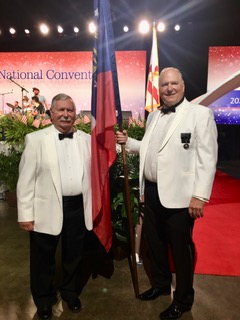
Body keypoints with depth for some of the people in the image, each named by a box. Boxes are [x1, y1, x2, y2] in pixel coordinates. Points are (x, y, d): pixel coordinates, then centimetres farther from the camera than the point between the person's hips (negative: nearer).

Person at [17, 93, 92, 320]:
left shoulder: (86, 139, 5)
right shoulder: (35, 139, -4)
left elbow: (94, 171, 8)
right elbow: (26, 180, -5)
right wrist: (25, 214, -7)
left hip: (78, 208, 3)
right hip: (47, 210, -2)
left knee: (74, 256, 20)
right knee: (43, 259, 16)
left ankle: (71, 292, 46)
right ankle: (43, 300, 42)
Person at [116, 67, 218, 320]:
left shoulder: (200, 113, -7)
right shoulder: (153, 116, 13)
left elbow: (207, 158, -13)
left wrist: (200, 196, -17)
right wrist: (128, 142, 4)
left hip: (179, 196, -6)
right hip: (152, 192, 7)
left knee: (180, 249, 10)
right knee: (154, 242, 20)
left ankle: (183, 300, 34)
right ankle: (160, 284, 46)